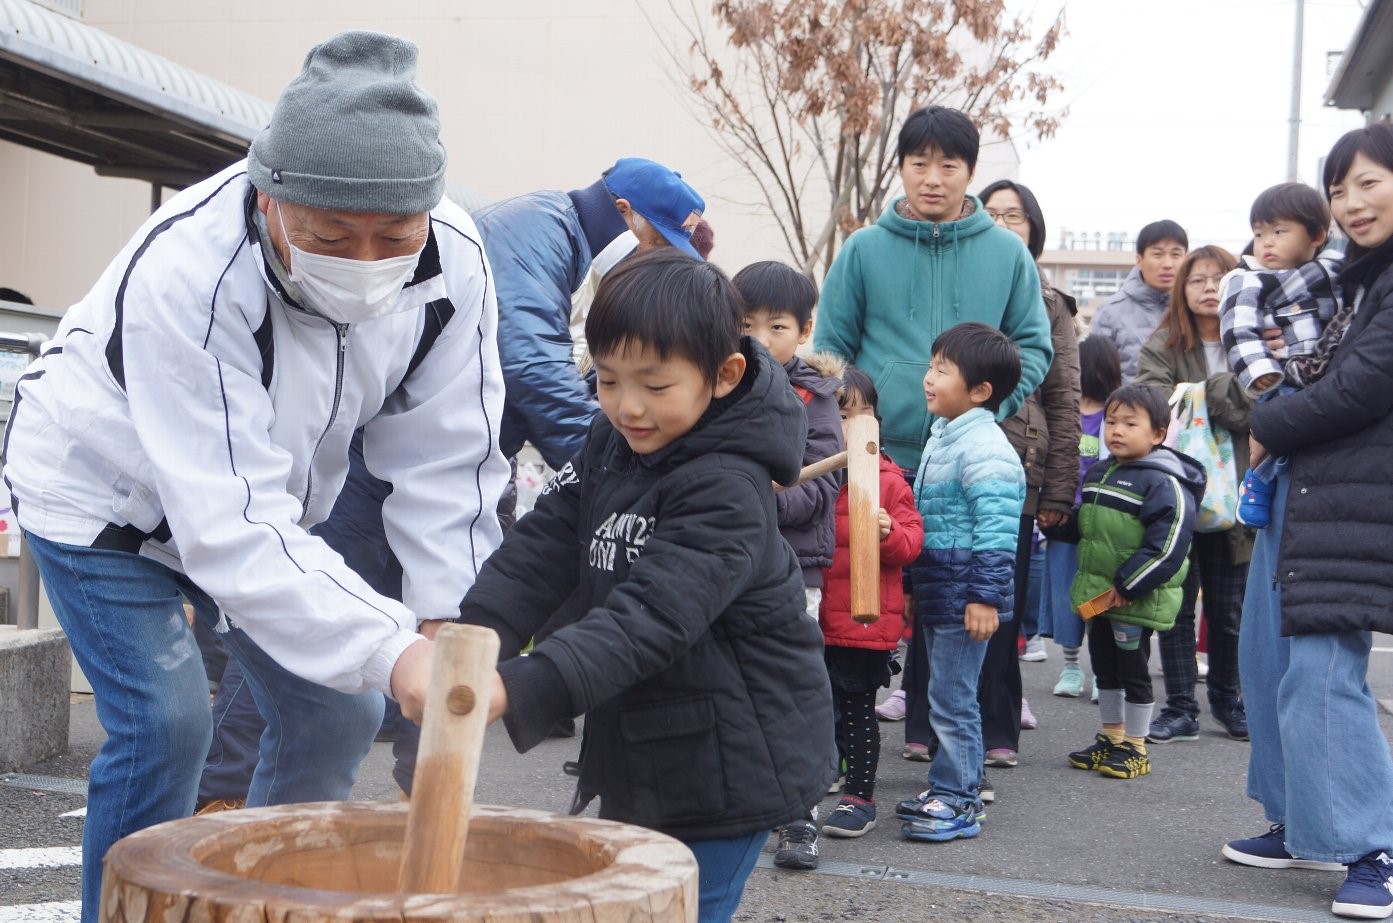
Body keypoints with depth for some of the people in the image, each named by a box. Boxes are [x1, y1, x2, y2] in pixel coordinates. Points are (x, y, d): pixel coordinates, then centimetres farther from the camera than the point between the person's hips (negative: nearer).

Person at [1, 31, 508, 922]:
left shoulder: (454, 261, -25)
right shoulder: (184, 274, -40)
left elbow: (446, 464, -17)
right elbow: (233, 529, -44)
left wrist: (446, 622, -27)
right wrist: (391, 652, -51)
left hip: (270, 492, 5)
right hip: (103, 491, -5)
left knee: (336, 710, 5)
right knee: (165, 724, -15)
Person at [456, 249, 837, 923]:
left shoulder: (726, 493, -25)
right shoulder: (612, 442, 1)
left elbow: (650, 618, -35)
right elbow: (544, 543, -5)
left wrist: (520, 691, -46)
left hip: (725, 763, -8)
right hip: (642, 753, 8)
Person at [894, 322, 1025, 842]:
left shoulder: (985, 447, -17)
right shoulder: (943, 436, 14)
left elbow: (996, 530, -22)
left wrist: (985, 595, -24)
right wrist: (915, 589, 25)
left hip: (963, 597, -10)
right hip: (936, 593, 10)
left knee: (951, 699, -4)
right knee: (946, 696, 16)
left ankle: (957, 801, 5)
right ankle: (948, 789, 26)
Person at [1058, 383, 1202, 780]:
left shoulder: (1163, 483, -17)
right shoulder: (1098, 474, 10)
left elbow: (1166, 547, -23)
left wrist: (1126, 586, -23)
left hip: (1136, 599, -8)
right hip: (1096, 594, 8)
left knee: (1133, 671, 3)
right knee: (1104, 668, 18)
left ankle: (1135, 748, 16)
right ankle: (1111, 738, 32)